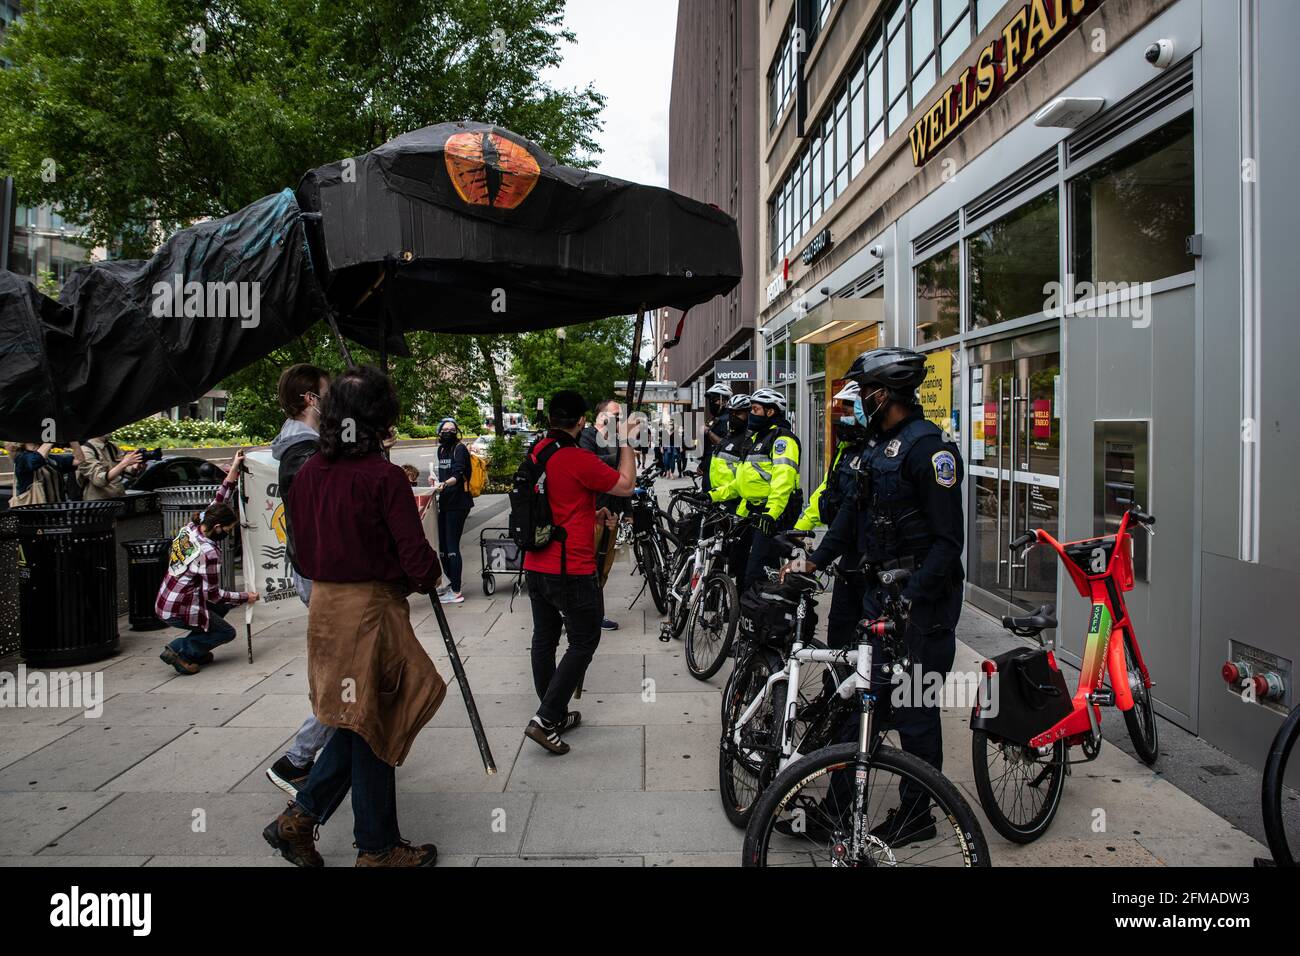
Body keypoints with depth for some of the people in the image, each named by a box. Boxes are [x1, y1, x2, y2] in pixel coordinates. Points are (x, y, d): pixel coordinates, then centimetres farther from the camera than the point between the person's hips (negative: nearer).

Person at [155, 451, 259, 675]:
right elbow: (213, 594, -19)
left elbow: (218, 501, 5)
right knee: (227, 632, 8)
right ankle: (179, 650, -2)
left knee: (224, 605, 23)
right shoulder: (208, 553, -27)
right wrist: (245, 597, -7)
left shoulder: (193, 526, -4)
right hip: (179, 610, -9)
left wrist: (234, 468, 4)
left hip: (166, 600, 9)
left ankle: (195, 650, 20)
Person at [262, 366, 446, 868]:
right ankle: (377, 849, 23)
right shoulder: (384, 476, -17)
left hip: (323, 604, 7)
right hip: (372, 608, -6)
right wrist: (429, 577, 4)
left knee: (357, 724, 21)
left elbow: (302, 548, 11)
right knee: (374, 726, 7)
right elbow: (415, 555, -16)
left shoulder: (309, 472, 3)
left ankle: (299, 818, 23)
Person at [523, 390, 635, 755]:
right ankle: (545, 719, -1)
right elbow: (627, 486, -6)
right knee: (583, 642, 4)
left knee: (544, 639, 15)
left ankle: (554, 715, 28)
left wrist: (590, 515, 21)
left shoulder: (536, 453, 6)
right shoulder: (580, 460, -18)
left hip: (535, 567, 8)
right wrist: (625, 442, 4)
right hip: (571, 570, -8)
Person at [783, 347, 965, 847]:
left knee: (913, 710, 3)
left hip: (922, 598, -9)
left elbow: (948, 539, -20)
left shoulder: (930, 446, -18)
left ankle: (916, 815, 20)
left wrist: (909, 600, -25)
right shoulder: (879, 444, 11)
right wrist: (813, 561, 13)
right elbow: (853, 510, 18)